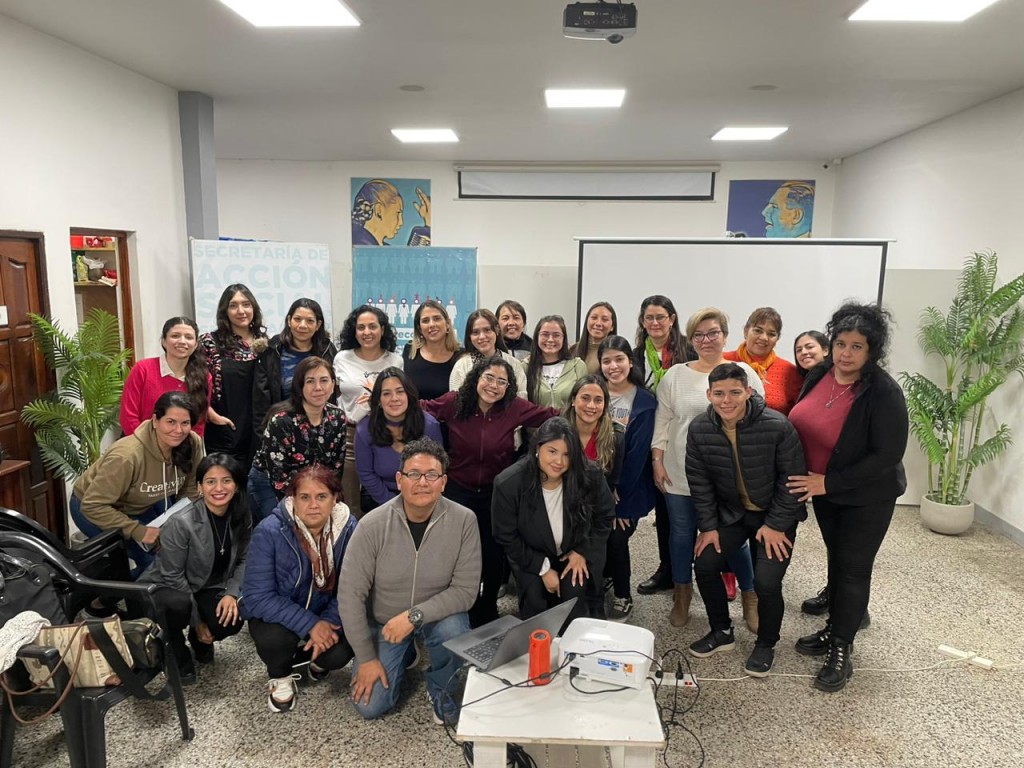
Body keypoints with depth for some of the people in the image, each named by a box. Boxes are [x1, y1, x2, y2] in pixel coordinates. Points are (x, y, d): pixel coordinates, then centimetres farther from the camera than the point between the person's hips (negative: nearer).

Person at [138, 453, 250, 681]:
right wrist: (196, 620, -15)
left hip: (207, 589, 4)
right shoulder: (181, 523, -25)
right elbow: (172, 576, -19)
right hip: (166, 588, -4)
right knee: (178, 605, -38)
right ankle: (175, 651, -5)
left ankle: (200, 638, 11)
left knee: (232, 618, -26)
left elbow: (243, 560, -2)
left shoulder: (242, 517, -9)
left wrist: (232, 593, -21)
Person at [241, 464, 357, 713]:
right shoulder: (268, 532, -25)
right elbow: (258, 597, -25)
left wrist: (328, 623, -28)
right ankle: (280, 675, 6)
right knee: (275, 638, -33)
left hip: (325, 615, 2)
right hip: (277, 615, -1)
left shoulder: (349, 529, -18)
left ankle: (317, 659, 16)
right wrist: (309, 625, -30)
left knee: (340, 653, -25)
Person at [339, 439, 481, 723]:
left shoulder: (463, 521, -21)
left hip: (438, 614, -1)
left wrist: (414, 616, -29)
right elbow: (350, 596, -15)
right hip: (383, 621, 1)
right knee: (370, 706, -7)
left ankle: (444, 696, 1)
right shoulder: (373, 525, -22)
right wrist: (366, 658, -12)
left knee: (454, 632, -33)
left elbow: (465, 590, -18)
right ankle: (403, 655, 26)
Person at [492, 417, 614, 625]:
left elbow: (604, 517, -2)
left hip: (576, 552, 1)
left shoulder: (590, 477, -22)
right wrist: (542, 568, -14)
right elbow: (506, 537, -13)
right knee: (534, 599, -20)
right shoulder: (508, 484, -26)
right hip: (532, 556, -1)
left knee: (574, 597, -20)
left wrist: (583, 552, -9)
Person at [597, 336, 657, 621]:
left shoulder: (645, 401, -8)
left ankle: (622, 597, 22)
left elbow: (637, 453, -11)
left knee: (617, 539, -3)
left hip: (629, 488, -2)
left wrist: (620, 497, -14)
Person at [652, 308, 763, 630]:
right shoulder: (675, 375, 4)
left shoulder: (744, 373, 0)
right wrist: (657, 461, 1)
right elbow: (662, 421, 6)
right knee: (682, 534, 11)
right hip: (680, 473, 2)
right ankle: (682, 595, 29)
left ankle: (750, 597, 27)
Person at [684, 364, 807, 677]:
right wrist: (708, 526, -5)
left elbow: (792, 478, -16)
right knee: (704, 563, -8)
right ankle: (722, 632, 18)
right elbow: (699, 480, -4)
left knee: (767, 580, -16)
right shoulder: (699, 429, -14)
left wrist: (775, 525, -14)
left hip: (776, 515, -4)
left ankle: (766, 644, 15)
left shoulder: (777, 426, -26)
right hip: (730, 512, 4)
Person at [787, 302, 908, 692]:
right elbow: (801, 424, 7)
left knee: (853, 569, 5)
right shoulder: (819, 374, -7)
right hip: (824, 490, 6)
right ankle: (834, 629, 36)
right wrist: (810, 481, 4)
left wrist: (830, 482, -23)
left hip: (868, 497, -6)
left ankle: (841, 652, 17)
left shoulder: (884, 393, -24)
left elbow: (888, 455, -24)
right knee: (836, 560, 19)